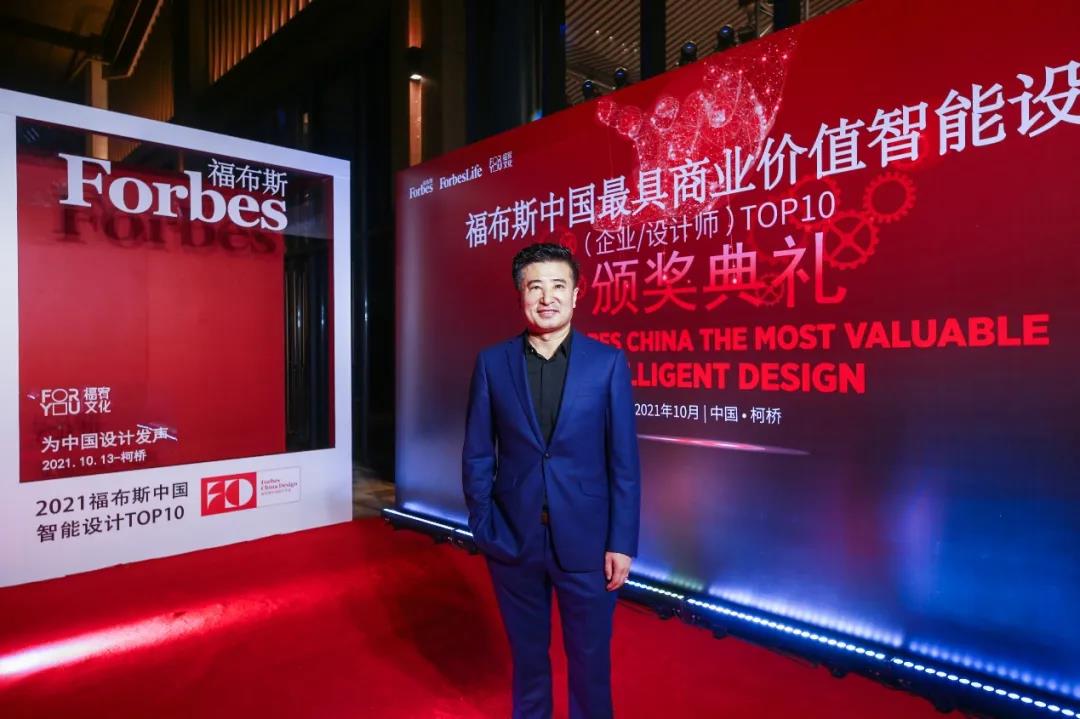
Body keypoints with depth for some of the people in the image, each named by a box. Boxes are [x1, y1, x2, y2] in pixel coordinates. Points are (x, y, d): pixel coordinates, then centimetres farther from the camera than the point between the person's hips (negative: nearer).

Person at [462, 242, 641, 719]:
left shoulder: (608, 363, -6)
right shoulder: (492, 362, -3)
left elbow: (624, 461, -5)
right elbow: (477, 455, 1)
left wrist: (622, 543, -6)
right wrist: (482, 528, -2)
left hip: (586, 542, -1)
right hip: (512, 540, 1)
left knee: (590, 658, 16)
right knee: (527, 655, 21)